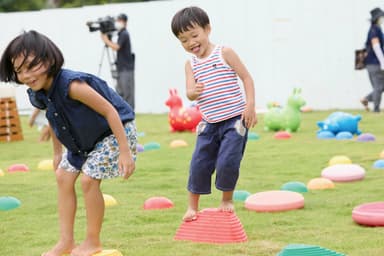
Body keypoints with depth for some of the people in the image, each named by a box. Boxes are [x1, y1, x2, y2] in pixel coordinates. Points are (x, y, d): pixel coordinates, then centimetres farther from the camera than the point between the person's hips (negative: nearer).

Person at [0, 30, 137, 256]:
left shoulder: (71, 85, -37)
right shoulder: (38, 96, -11)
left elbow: (110, 111, -32)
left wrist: (124, 151, -31)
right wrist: (57, 151, 19)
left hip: (114, 130, -9)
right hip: (84, 139, 9)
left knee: (89, 179, -14)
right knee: (63, 176, 8)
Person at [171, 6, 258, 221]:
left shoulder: (225, 53, -4)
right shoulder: (191, 64, 7)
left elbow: (247, 78, -4)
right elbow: (190, 92, -4)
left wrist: (250, 106, -13)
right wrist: (193, 92, -29)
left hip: (235, 119, -4)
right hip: (209, 123, 4)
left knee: (227, 162, -12)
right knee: (199, 164, 2)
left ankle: (227, 199, 12)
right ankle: (193, 206, 16)